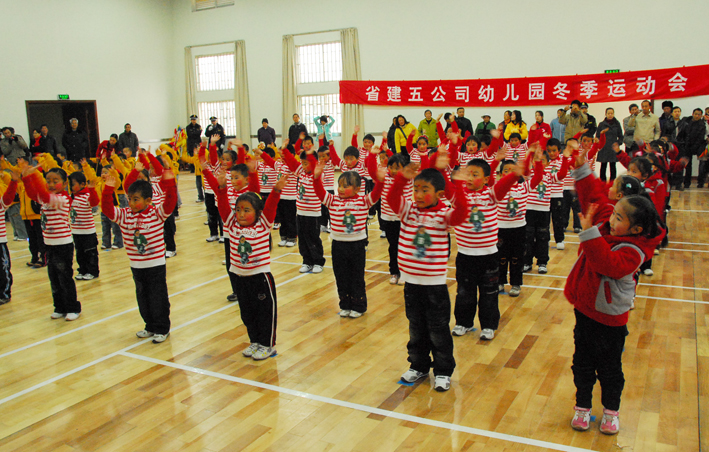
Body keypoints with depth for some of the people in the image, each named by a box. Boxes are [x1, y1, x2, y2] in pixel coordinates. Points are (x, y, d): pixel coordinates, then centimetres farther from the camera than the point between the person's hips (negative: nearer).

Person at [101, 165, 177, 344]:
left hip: (156, 264, -5)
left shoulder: (157, 213, -11)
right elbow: (107, 209, -9)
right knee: (143, 297, 16)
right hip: (136, 266, 5)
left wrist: (169, 183, -36)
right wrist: (108, 190, -21)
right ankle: (150, 326, 32)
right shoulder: (124, 215, 0)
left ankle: (162, 329, 18)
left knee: (158, 297, 4)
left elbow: (170, 203, -24)